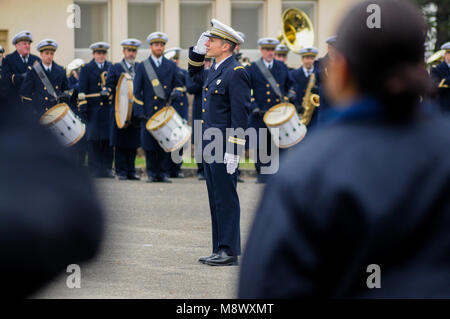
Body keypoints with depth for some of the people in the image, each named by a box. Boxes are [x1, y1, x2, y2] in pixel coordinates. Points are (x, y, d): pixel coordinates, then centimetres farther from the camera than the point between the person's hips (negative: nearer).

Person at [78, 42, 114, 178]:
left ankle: (107, 169, 7)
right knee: (93, 140, -3)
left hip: (109, 109, 3)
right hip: (94, 109, -3)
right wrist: (83, 107, -7)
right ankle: (95, 170, 1)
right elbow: (82, 90, 0)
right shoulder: (86, 69, 5)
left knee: (108, 139, 1)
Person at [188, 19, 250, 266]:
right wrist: (197, 51, 18)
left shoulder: (236, 73, -14)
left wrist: (234, 152, -21)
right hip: (210, 148, 10)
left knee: (226, 199, -6)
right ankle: (220, 251, 16)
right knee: (216, 200, 11)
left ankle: (230, 252, -3)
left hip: (224, 149, -10)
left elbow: (240, 115, -18)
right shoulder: (216, 70, 14)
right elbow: (195, 74, 37)